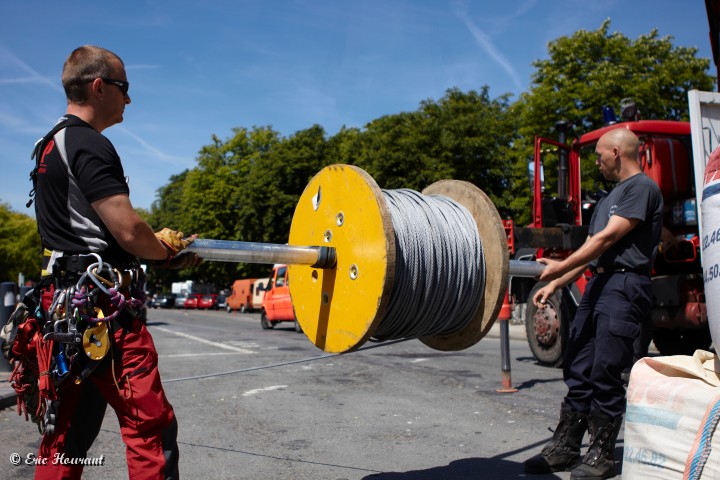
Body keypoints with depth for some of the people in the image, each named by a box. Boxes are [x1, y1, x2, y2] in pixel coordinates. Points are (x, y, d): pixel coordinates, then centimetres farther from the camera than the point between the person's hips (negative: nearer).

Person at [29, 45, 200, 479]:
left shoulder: (49, 146, 18)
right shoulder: (90, 145, -12)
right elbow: (129, 233, -19)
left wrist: (162, 244, 13)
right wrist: (170, 251, 1)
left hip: (65, 302, 10)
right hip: (103, 304, -10)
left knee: (69, 429, 16)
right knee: (151, 425, -5)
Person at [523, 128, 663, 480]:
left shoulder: (642, 187, -5)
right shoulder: (611, 197, 24)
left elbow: (609, 237, -14)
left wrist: (561, 267, -11)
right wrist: (554, 285, 18)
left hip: (625, 286, -9)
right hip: (597, 284, 9)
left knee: (605, 373, -6)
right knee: (578, 369, 8)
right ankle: (565, 447, 16)